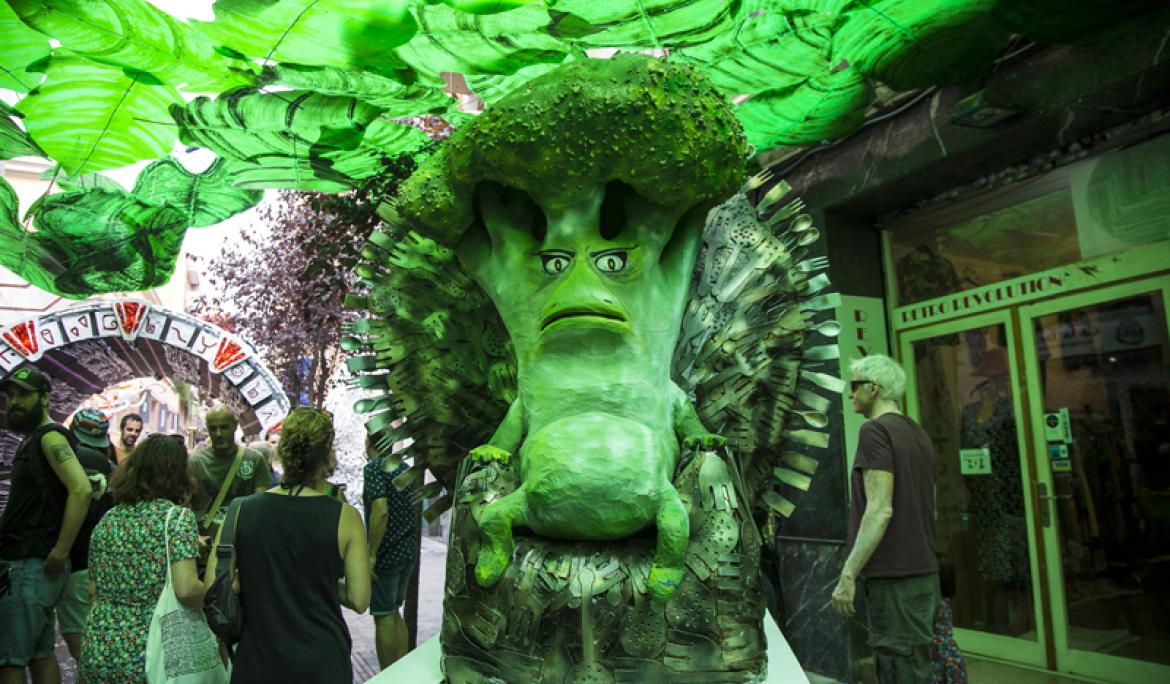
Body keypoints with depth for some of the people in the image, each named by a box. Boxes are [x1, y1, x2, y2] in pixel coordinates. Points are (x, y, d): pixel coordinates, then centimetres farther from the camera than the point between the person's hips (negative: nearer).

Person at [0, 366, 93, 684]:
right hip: (29, 563, 10)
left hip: (34, 565, -10)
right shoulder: (30, 440, 17)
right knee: (40, 653, 14)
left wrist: (60, 553, -23)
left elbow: (82, 490, -26)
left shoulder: (51, 437, -13)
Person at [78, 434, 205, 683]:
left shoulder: (108, 518, 6)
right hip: (147, 657, -5)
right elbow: (186, 590, -23)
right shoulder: (177, 515, -13)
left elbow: (93, 590, 14)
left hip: (97, 652, 5)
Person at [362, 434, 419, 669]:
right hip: (409, 551, 8)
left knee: (384, 617, 2)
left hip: (386, 553, -8)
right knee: (395, 613, 18)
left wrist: (371, 554, -21)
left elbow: (381, 510, -25)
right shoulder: (405, 468, 12)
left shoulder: (374, 468, -13)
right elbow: (418, 513, 18)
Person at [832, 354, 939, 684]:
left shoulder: (875, 430, -14)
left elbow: (880, 511, -21)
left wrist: (847, 575, -19)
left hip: (894, 578, -9)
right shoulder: (918, 433, 13)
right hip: (923, 572, 9)